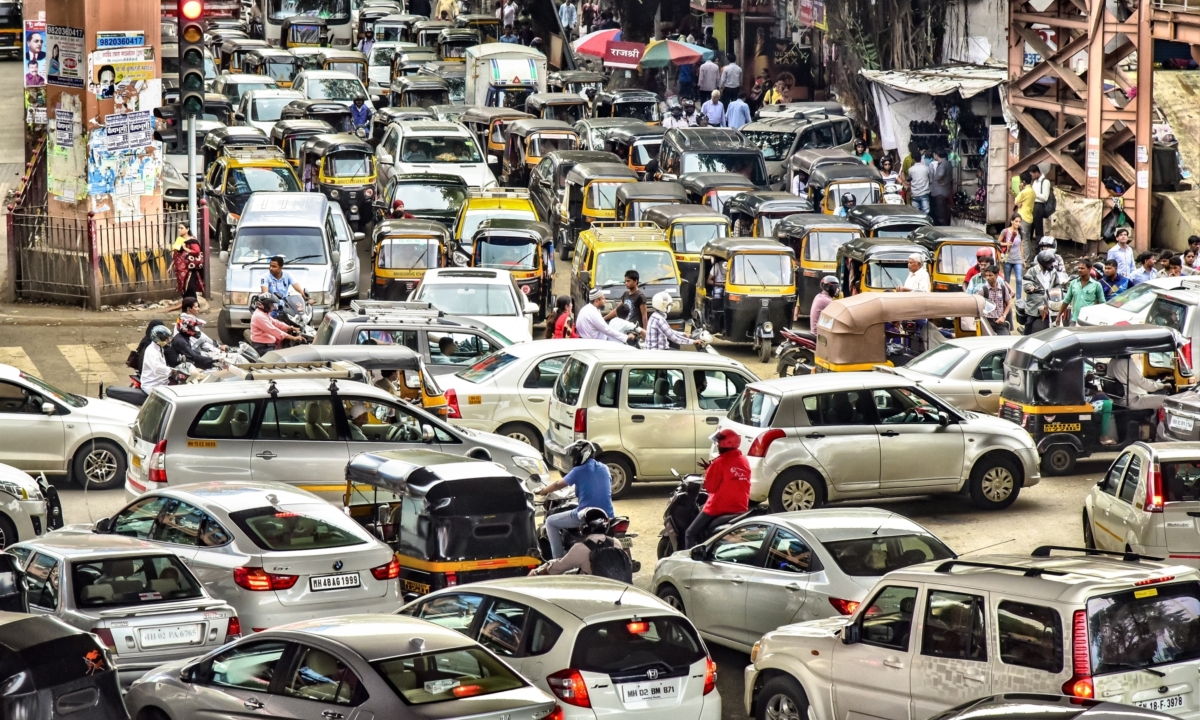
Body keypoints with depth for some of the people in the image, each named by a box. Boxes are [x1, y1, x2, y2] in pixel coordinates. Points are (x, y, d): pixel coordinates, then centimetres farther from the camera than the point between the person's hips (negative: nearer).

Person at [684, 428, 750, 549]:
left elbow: (710, 487, -12)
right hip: (740, 509, 8)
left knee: (690, 534, 3)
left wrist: (708, 470, 3)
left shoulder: (720, 462, -15)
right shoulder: (744, 461, 6)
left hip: (718, 508, -8)